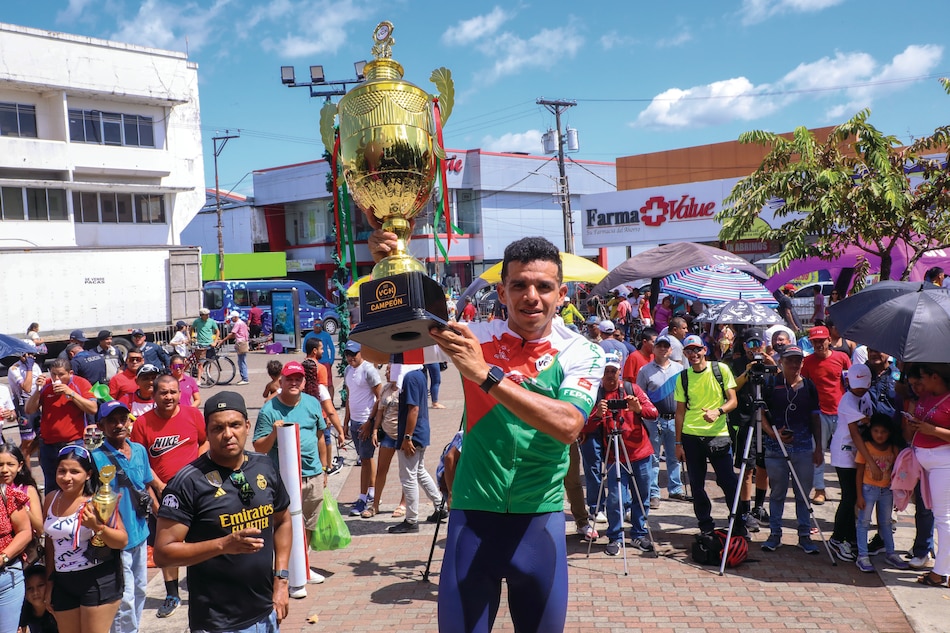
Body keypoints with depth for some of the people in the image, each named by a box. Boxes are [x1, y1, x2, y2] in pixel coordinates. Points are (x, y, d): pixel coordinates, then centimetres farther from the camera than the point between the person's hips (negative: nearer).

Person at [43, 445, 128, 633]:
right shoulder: (51, 500, 4)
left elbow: (123, 541, -14)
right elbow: (51, 542, 15)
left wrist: (97, 527, -30)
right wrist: (49, 581, 18)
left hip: (98, 580, -6)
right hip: (63, 582, 6)